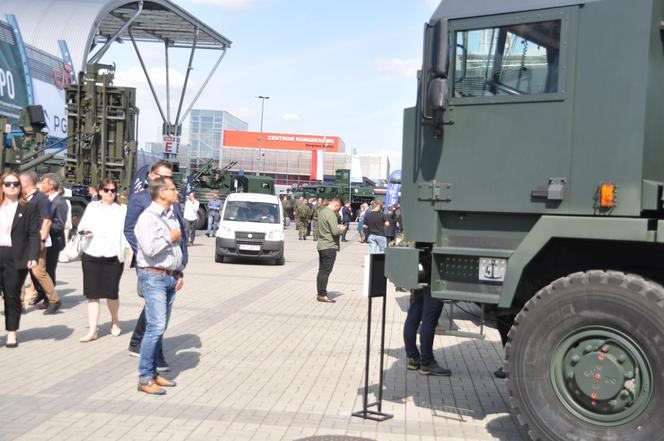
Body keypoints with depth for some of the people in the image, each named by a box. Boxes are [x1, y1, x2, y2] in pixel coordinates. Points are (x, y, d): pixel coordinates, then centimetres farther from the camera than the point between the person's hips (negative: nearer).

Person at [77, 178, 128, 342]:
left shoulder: (122, 209, 7)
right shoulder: (92, 207, 12)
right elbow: (82, 225, 7)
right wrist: (85, 230, -16)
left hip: (113, 257, -2)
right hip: (91, 256, 2)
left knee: (111, 293, 1)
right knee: (92, 294, 1)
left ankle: (115, 321, 28)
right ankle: (92, 331, 5)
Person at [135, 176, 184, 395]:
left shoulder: (172, 215, 15)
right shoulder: (148, 217, -12)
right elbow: (150, 248, -24)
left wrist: (180, 272, 15)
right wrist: (170, 238, -11)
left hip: (171, 277, 8)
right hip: (153, 277, -8)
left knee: (160, 327, 11)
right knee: (156, 326, -12)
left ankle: (153, 372, 18)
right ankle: (145, 378, -6)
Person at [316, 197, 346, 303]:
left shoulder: (322, 211, 12)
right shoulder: (331, 215, -18)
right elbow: (335, 232, -24)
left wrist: (337, 226, 12)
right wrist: (342, 229, -4)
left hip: (322, 245, 10)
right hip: (330, 246, -10)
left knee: (322, 270, 14)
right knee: (326, 271, -5)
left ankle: (320, 293, 20)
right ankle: (322, 295, -2)